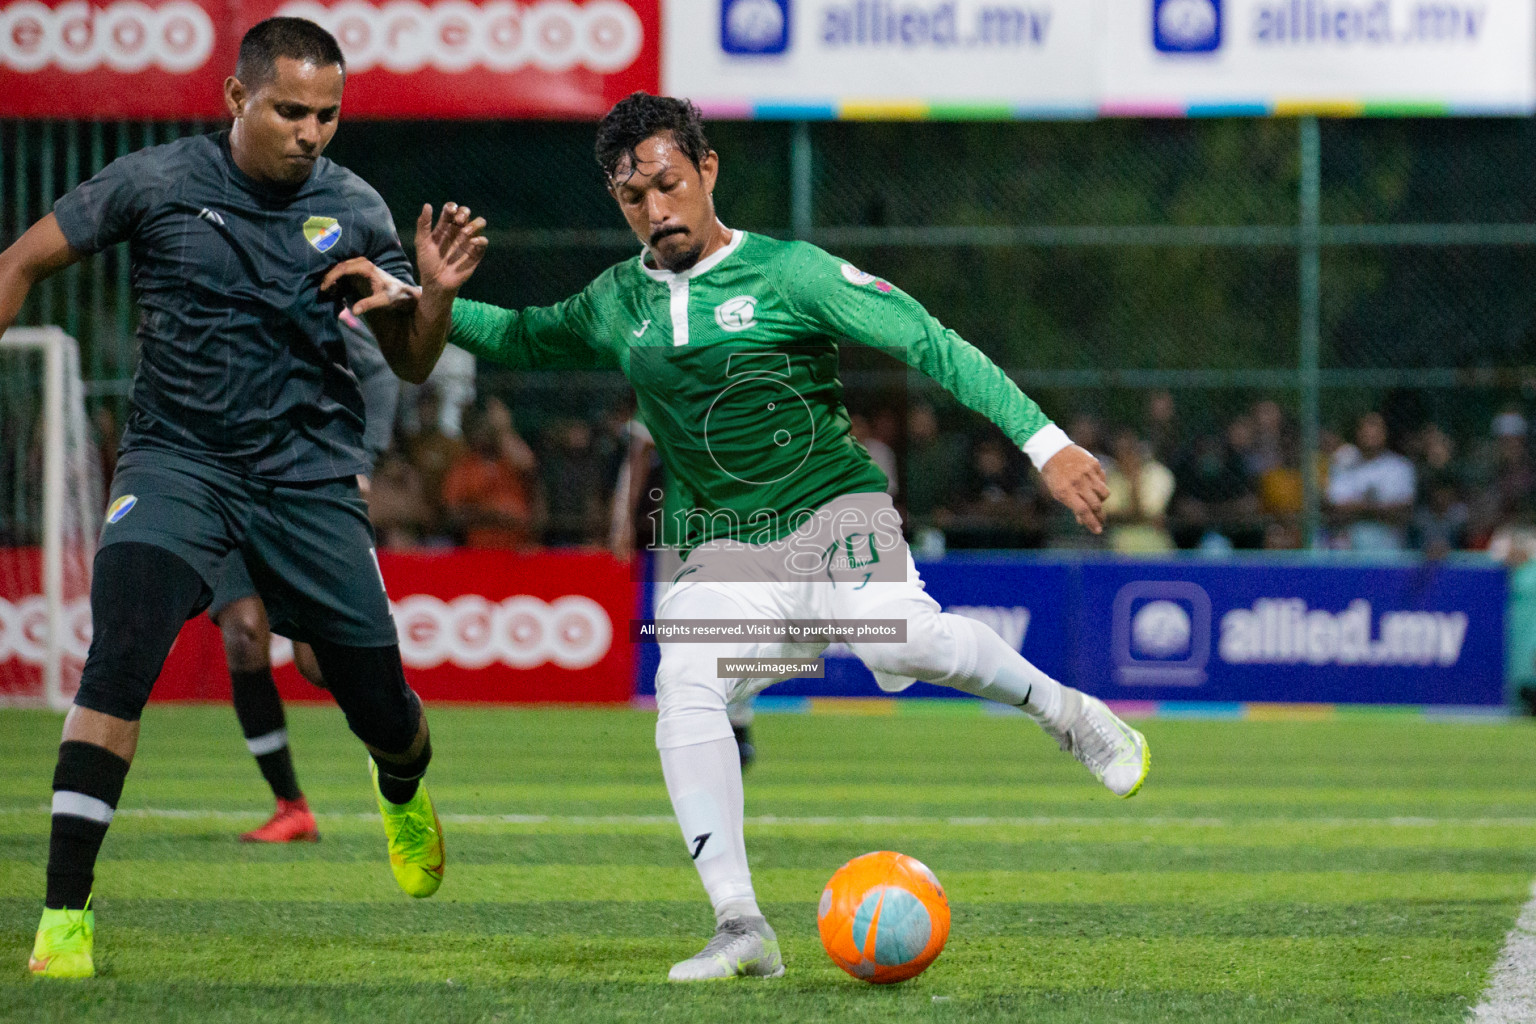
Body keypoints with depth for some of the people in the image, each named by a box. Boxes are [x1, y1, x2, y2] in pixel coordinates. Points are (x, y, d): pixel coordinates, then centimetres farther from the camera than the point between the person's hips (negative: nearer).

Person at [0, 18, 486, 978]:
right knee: (122, 655, -26)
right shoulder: (155, 182, -5)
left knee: (381, 705, 7)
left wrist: (438, 293, -11)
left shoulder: (355, 211, 1)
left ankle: (404, 790, 48)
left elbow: (407, 358, 10)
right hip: (177, 458, -2)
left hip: (311, 474, 2)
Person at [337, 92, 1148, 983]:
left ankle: (1065, 713, -5)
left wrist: (1044, 442, -17)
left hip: (835, 513, -4)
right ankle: (741, 927, -24)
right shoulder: (616, 305, 10)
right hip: (723, 549, 4)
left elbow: (929, 343, -10)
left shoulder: (788, 273, -6)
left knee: (900, 642, -32)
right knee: (686, 694, -22)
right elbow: (527, 339, 32)